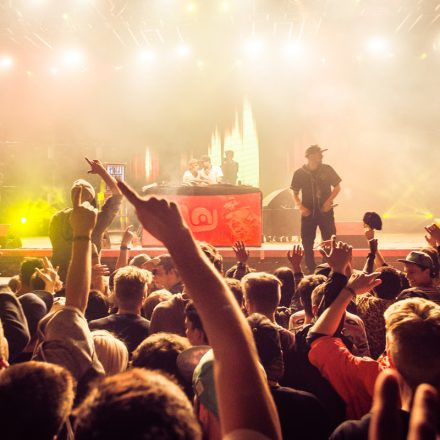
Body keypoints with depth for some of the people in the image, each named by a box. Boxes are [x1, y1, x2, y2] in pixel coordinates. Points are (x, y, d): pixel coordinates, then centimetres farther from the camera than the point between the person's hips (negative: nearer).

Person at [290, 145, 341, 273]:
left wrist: (329, 201, -7)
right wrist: (300, 206, -9)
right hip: (308, 212, 1)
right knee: (307, 243, 4)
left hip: (325, 211, -1)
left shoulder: (327, 169, -3)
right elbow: (295, 193, 7)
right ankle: (311, 271, 17)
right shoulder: (299, 173, -3)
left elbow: (337, 187, 6)